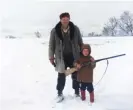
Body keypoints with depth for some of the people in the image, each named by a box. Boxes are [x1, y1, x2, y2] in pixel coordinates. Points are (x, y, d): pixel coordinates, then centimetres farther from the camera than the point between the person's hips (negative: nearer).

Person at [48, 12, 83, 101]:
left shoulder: (75, 29, -5)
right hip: (61, 57, -1)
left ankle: (77, 92, 27)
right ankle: (60, 93, 26)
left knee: (76, 75, 10)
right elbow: (51, 45, 0)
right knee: (61, 75, 8)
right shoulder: (55, 31, -8)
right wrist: (51, 57, 0)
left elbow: (80, 42, 5)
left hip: (74, 56, 1)